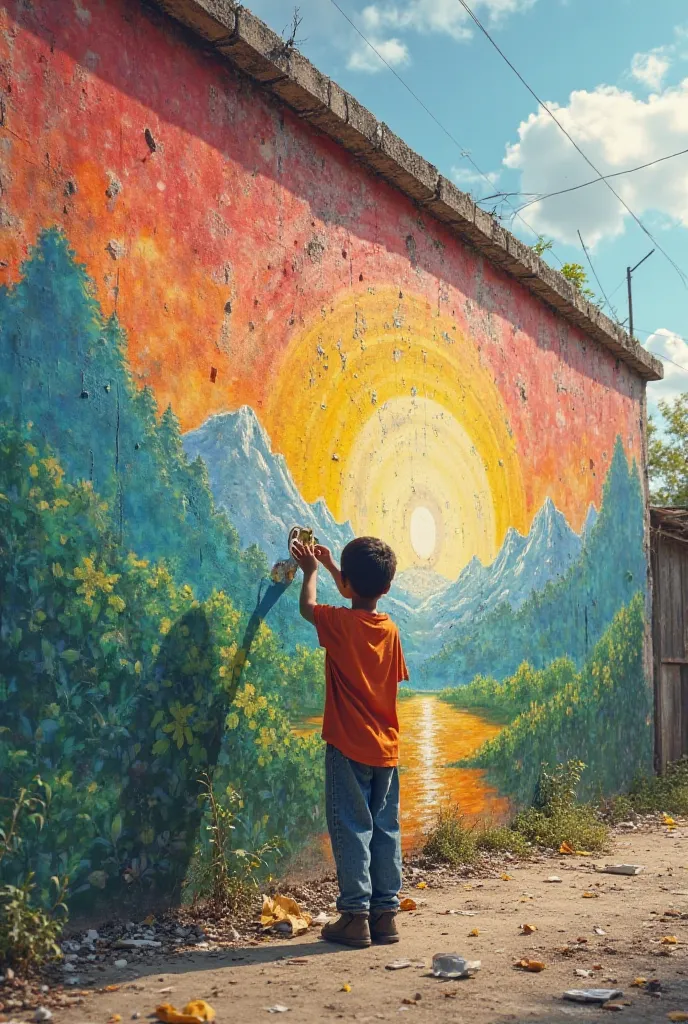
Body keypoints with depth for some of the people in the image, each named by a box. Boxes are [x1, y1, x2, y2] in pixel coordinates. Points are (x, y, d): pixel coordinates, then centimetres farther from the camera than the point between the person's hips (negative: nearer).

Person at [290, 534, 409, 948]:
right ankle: (386, 914, 15)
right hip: (386, 747, 5)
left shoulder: (339, 623, -11)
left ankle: (355, 915, 4)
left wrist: (312, 570, 27)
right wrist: (330, 565, 31)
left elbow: (308, 606, 8)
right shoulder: (390, 628, 1)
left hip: (348, 747, -5)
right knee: (386, 830, 10)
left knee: (352, 830, 1)